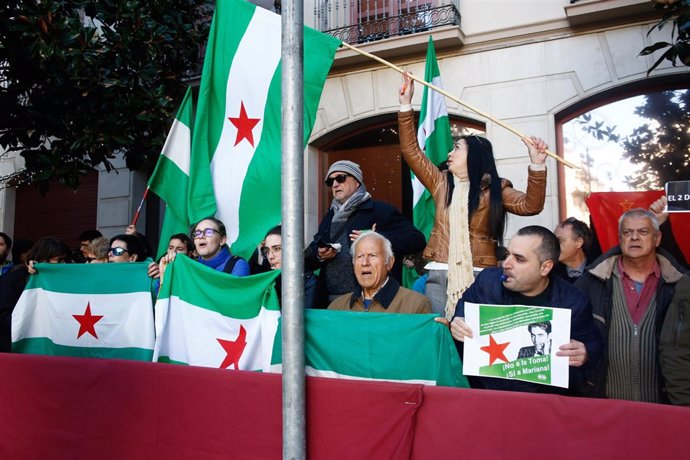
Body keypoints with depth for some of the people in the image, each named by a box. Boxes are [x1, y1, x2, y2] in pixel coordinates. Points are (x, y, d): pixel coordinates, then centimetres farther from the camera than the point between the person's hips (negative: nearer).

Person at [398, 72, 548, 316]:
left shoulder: (494, 188, 5)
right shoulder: (441, 182, 13)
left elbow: (530, 205, -8)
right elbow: (411, 151, 10)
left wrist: (537, 164, -21)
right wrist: (406, 104, 6)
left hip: (478, 276, -3)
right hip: (440, 274, 3)